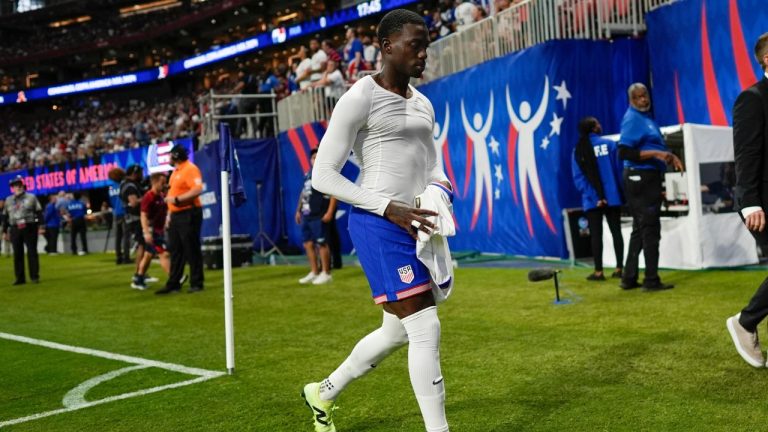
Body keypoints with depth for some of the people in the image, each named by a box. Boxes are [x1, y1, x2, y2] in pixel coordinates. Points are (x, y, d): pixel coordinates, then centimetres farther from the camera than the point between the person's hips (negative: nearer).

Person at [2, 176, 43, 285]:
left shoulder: (31, 198, 4)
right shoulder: (8, 200, 14)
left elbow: (39, 213, 0)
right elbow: (5, 217, 17)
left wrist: (41, 226, -9)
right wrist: (4, 231, 14)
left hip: (29, 228, -3)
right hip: (15, 230, 3)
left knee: (32, 252, -2)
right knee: (17, 254, 4)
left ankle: (34, 276, 4)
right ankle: (20, 278, 10)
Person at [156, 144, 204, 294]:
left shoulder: (190, 169, -12)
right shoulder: (175, 171, 17)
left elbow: (197, 190, -24)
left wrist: (176, 199, -22)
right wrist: (169, 215, 19)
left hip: (188, 215, -9)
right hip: (176, 216, 9)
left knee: (192, 251, -3)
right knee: (175, 251, 10)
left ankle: (196, 283, 3)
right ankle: (173, 284, 15)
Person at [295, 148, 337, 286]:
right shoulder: (308, 174, 16)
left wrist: (329, 212, -21)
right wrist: (298, 210, 22)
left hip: (319, 217, -8)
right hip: (306, 216, 8)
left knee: (321, 244, -4)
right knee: (308, 244, 11)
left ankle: (326, 274, 4)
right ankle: (313, 273, 21)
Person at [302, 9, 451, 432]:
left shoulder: (422, 103, 14)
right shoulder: (360, 97, -10)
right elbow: (322, 175, -11)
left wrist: (439, 187, 0)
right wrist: (388, 207, -20)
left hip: (414, 225, 9)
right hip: (379, 226, -9)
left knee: (396, 331, 17)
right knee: (425, 328, -12)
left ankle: (324, 393, 38)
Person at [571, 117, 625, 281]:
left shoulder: (578, 150, 1)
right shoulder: (609, 144, -2)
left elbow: (578, 178, -5)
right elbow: (619, 169, -3)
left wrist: (594, 197, -8)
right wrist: (623, 193, 3)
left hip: (592, 200, 0)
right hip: (612, 196, 0)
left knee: (596, 235, 4)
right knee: (616, 231, 9)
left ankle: (599, 271, 3)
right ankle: (619, 268, 9)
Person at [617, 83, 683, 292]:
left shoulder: (645, 117, 16)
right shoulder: (633, 120, -13)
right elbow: (624, 152, -22)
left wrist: (668, 156, 10)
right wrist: (655, 154, -23)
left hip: (648, 178, 10)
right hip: (641, 178, -10)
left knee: (640, 229, 13)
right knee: (650, 229, -6)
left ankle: (629, 279, 18)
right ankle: (651, 280, -1)